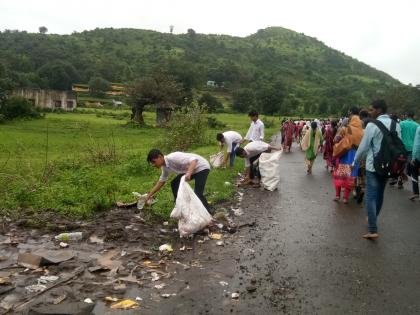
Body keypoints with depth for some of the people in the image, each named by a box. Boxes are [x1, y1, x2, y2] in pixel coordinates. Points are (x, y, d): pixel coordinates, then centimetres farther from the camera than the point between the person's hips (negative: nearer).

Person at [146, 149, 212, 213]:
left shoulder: (173, 158, -31)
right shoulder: (165, 166, -2)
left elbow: (194, 160, -38)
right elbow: (161, 181, 13)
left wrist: (188, 173, -54)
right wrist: (150, 195, 13)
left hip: (201, 167, -10)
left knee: (198, 194, -21)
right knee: (174, 184, 9)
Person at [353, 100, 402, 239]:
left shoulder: (372, 125, -14)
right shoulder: (396, 125, 4)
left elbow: (363, 147, -11)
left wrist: (355, 162, 3)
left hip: (373, 166, -6)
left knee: (371, 197, -4)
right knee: (380, 194, 20)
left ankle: (373, 230, -9)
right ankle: (373, 219, 37)